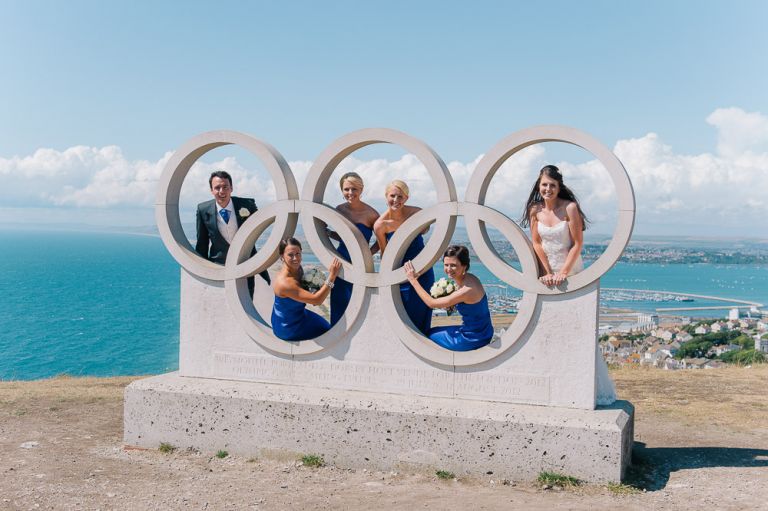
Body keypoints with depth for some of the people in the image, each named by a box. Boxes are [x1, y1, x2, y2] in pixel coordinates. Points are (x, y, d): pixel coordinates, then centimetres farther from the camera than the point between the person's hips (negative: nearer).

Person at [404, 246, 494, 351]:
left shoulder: (468, 290, -29)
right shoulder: (467, 278, -3)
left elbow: (432, 303, -20)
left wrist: (413, 280, -14)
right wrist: (450, 304, -3)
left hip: (474, 339, -8)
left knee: (429, 335, 11)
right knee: (434, 331, 24)